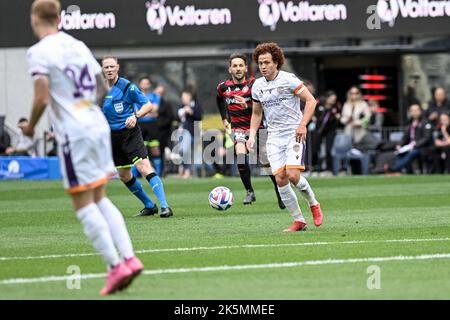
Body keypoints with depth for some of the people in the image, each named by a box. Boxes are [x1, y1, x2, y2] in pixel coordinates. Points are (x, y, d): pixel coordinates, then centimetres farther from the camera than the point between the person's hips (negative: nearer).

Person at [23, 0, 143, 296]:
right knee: (100, 199, 15)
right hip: (99, 127, 7)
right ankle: (129, 257, 4)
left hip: (73, 135, -7)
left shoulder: (39, 52, -9)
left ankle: (115, 266, -8)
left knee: (84, 205, -1)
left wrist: (31, 127, 1)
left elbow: (42, 99, -16)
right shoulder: (78, 46, 13)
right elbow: (103, 88, 18)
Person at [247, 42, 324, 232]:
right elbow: (256, 113, 21)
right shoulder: (257, 86, 9)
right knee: (280, 179, -7)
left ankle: (313, 204, 9)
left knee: (292, 175, -19)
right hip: (274, 137, 5)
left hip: (294, 133, -5)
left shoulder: (288, 80, -8)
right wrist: (252, 135, 8)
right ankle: (299, 221, 3)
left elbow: (311, 100, -8)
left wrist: (302, 125, -18)